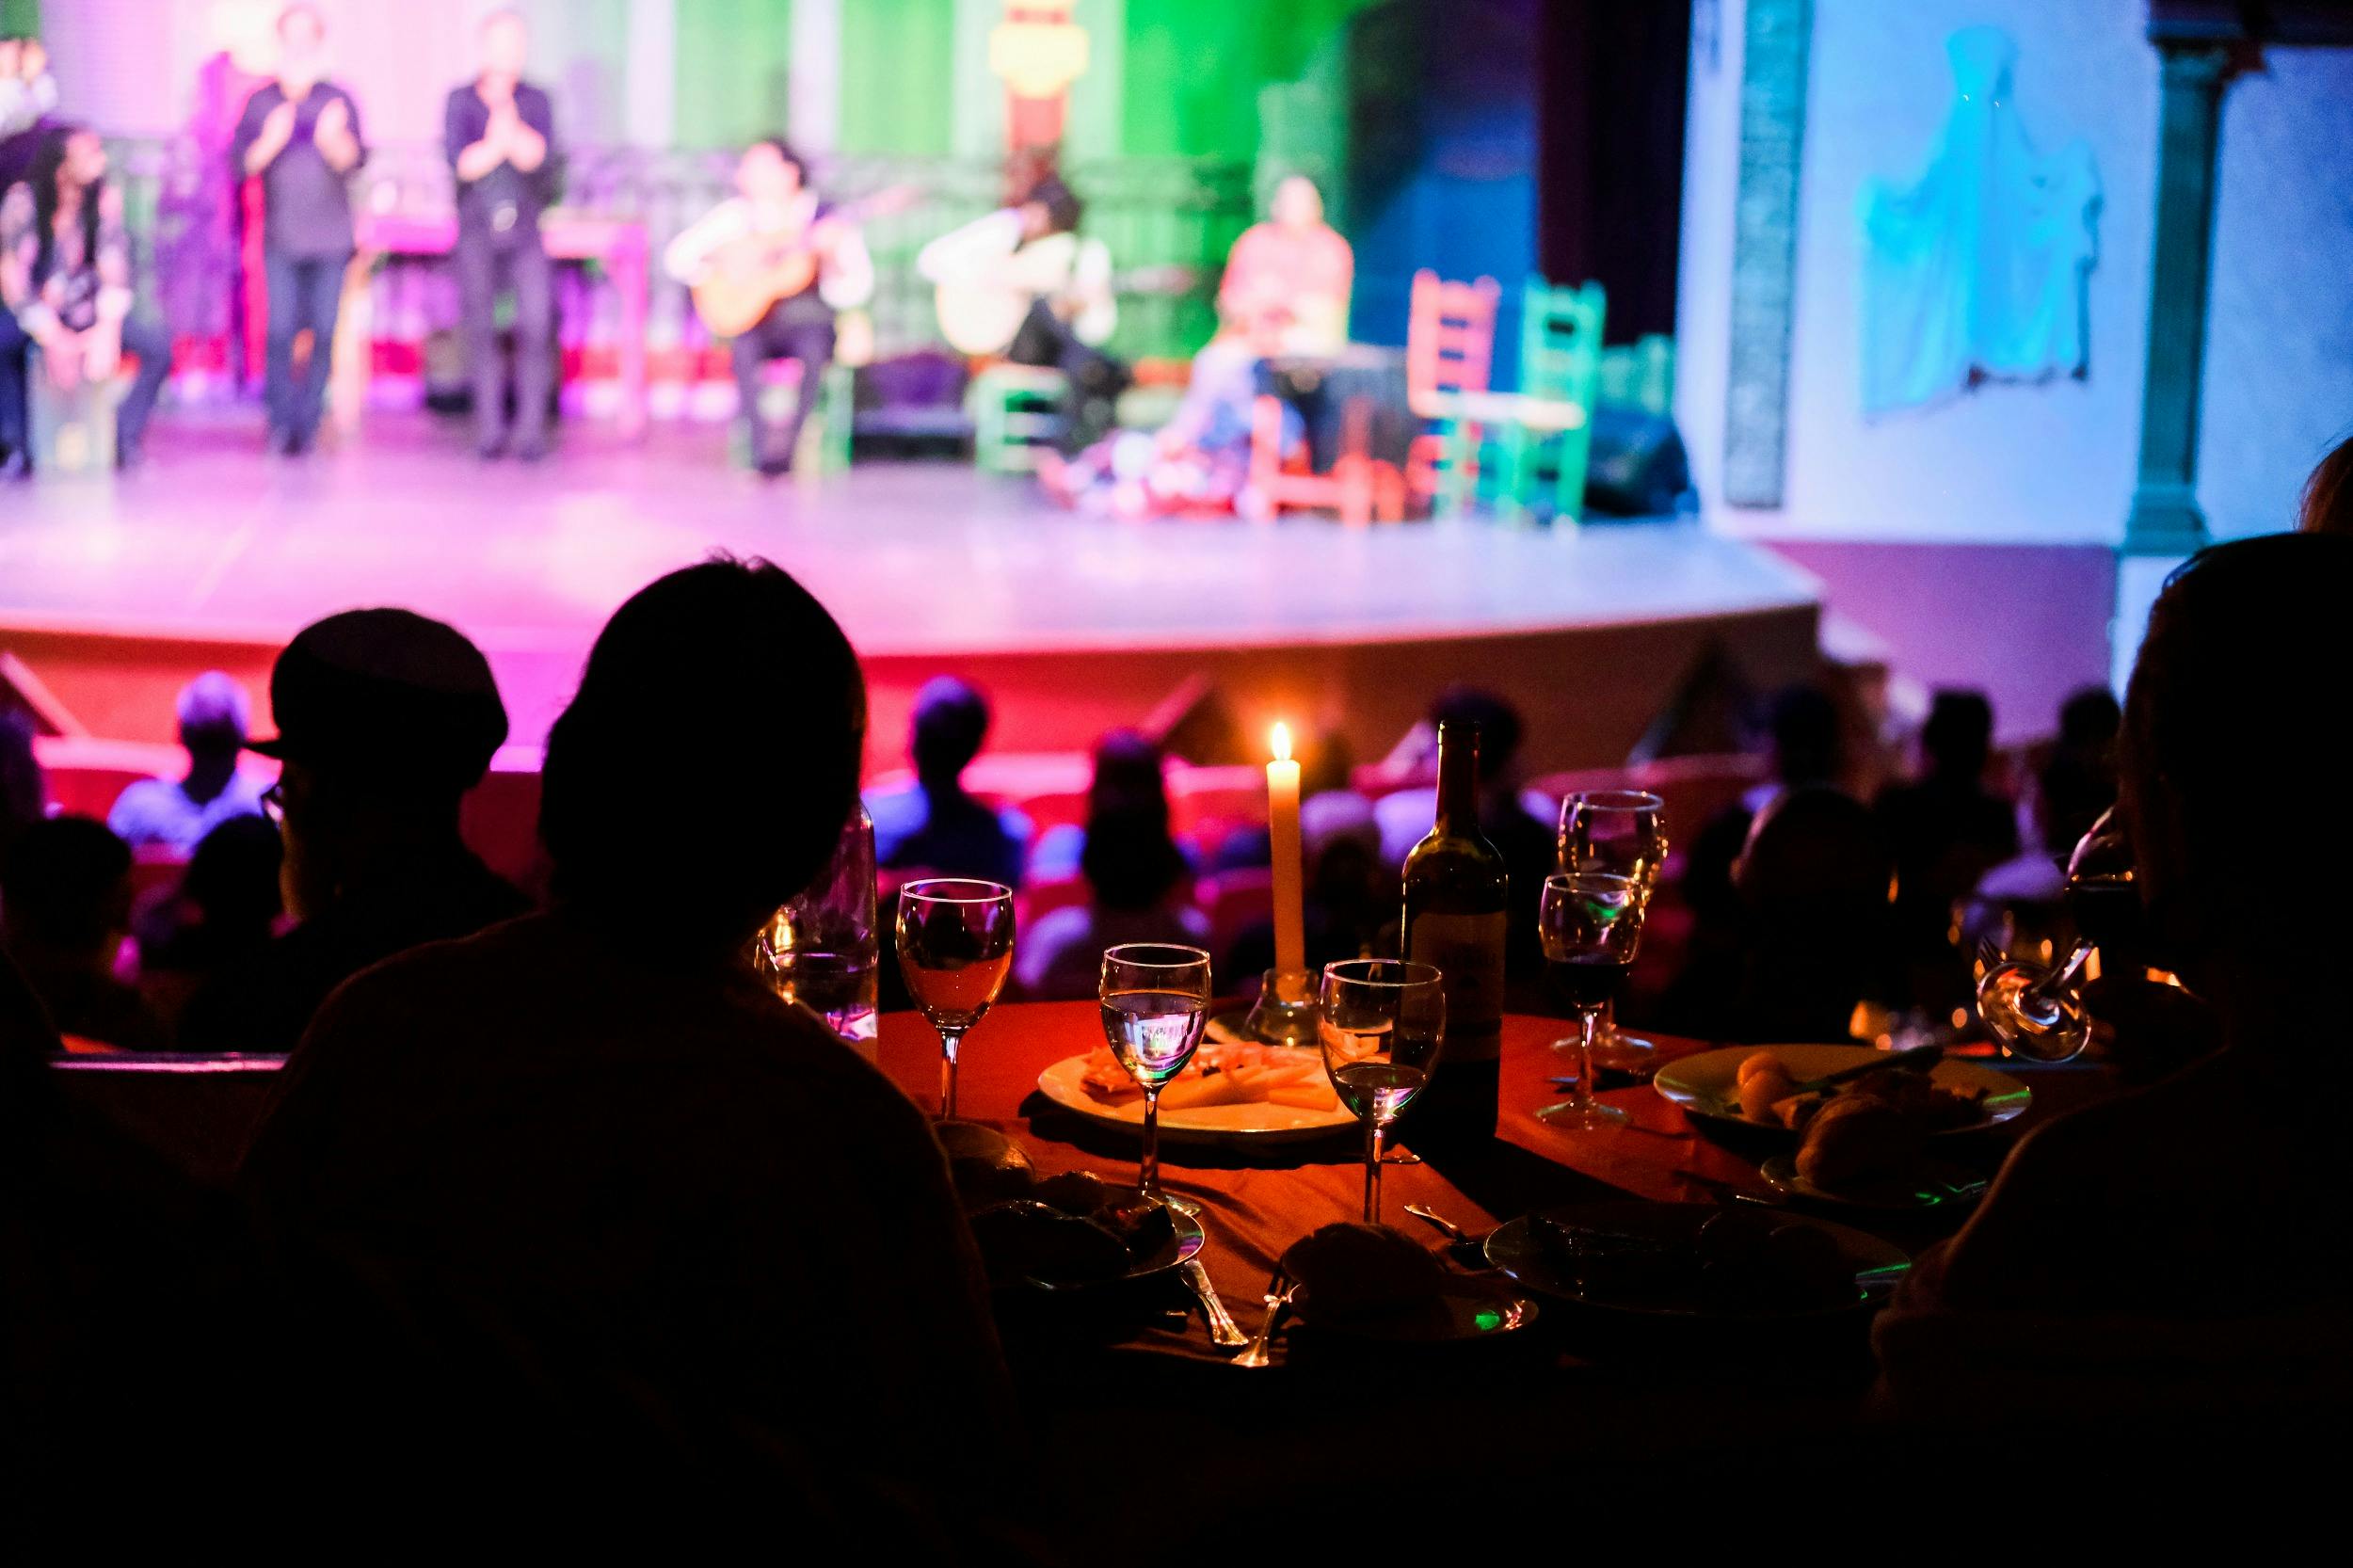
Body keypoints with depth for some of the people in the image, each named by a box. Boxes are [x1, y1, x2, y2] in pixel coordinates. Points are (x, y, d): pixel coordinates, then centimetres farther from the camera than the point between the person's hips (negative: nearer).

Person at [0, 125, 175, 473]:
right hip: (32, 317, -2)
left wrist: (107, 331, -26)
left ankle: (124, 440, -16)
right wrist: (53, 339, -23)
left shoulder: (105, 200, -7)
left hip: (86, 314, 2)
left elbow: (114, 271, -11)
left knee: (158, 344, -22)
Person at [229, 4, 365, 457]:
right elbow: (241, 164, 1)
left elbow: (354, 160, -6)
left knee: (323, 333, -1)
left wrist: (332, 140, -28)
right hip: (281, 237, 0)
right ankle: (282, 424, -6)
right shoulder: (260, 103, 6)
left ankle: (308, 421, 6)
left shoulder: (338, 101, 5)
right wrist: (271, 140, -19)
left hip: (330, 237, 0)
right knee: (280, 330, -9)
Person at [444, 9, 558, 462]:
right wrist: (496, 144, -23)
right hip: (477, 232, 0)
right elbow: (461, 162, -9)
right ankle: (490, 429, 6)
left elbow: (538, 157, -10)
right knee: (481, 330, 0)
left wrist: (509, 126, -25)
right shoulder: (461, 101, 3)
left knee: (536, 327, -11)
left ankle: (532, 429, -10)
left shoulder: (536, 101, 5)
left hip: (526, 231, 0)